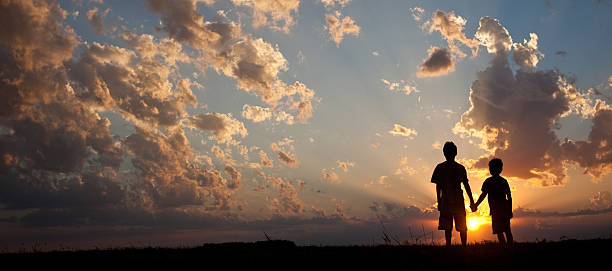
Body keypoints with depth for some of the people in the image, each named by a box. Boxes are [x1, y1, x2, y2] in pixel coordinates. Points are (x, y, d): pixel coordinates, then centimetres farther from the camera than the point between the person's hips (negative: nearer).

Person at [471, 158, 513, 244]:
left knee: (499, 231, -6)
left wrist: (475, 205, -1)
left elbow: (483, 195, -10)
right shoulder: (504, 181, 10)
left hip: (496, 210, -5)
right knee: (507, 230, 12)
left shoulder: (488, 181, -5)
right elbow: (509, 197, 10)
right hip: (505, 210, 5)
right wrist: (510, 211, 16)